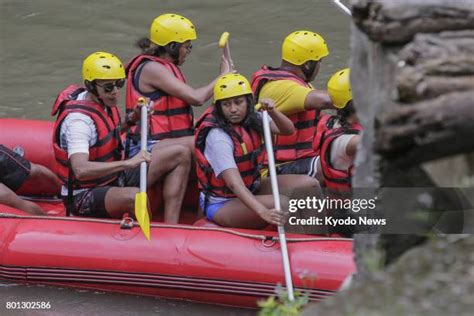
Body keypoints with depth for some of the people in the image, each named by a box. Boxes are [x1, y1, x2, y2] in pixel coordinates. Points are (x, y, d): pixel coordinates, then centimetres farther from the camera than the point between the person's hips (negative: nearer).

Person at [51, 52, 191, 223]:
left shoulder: (104, 103, 4)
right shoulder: (78, 119, -25)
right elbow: (80, 170, -39)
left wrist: (133, 119, 9)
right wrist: (128, 163, -43)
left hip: (114, 180, 10)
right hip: (85, 198, -10)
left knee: (181, 154, 3)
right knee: (135, 197, -43)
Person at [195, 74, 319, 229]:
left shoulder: (251, 119, -1)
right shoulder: (217, 136, -26)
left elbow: (288, 130, -4)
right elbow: (234, 183, -35)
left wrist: (272, 112, -26)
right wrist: (263, 212, -48)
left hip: (251, 189, 9)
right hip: (221, 204, -9)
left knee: (309, 184, -8)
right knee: (284, 205, -31)